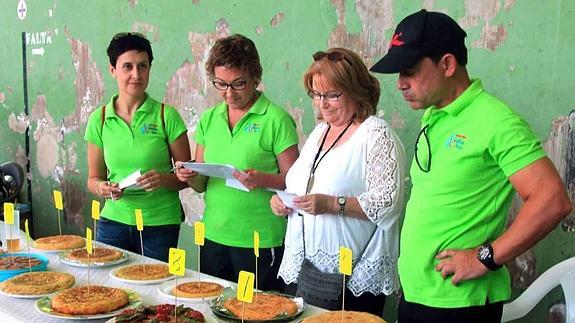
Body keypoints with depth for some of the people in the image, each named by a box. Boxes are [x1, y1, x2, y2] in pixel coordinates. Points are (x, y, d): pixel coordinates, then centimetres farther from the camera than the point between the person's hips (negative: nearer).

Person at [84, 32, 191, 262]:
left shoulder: (166, 116, -4)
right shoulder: (99, 120, 3)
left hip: (160, 225, -2)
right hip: (113, 221, 2)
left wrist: (163, 179, -19)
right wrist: (101, 187, -11)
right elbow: (93, 178, 10)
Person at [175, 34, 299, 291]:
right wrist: (190, 177, -7)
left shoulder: (276, 119, -8)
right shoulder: (209, 119, 9)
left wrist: (264, 180, -25)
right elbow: (201, 185, 14)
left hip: (260, 241, -5)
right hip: (214, 237, 5)